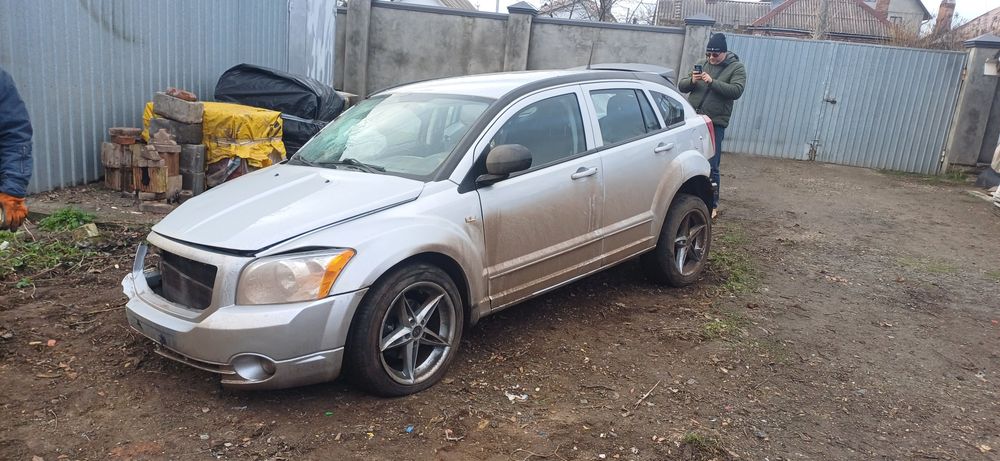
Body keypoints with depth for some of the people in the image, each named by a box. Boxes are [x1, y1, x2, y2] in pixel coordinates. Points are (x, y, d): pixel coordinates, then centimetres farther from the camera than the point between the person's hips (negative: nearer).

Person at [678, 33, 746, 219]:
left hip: (715, 123, -4)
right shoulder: (701, 64, 13)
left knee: (711, 166, -4)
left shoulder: (736, 68, 1)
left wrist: (712, 82, -21)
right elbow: (681, 85, 12)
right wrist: (691, 81, -10)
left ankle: (713, 204, 9)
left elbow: (736, 91, -14)